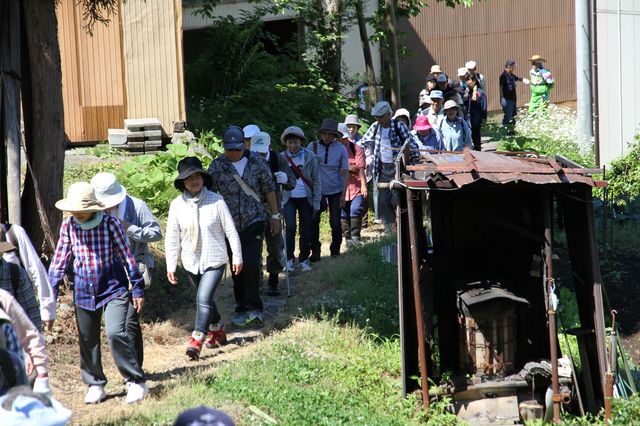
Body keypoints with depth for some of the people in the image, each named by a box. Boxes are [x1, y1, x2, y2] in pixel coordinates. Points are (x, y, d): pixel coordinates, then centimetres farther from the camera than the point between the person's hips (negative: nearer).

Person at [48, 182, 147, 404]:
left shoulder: (110, 223, -13)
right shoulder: (68, 225, -5)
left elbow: (127, 257, -5)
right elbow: (60, 259, 5)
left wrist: (138, 289, -3)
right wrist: (51, 291, 5)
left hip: (113, 288, -4)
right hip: (84, 292, 4)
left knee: (116, 332, -20)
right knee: (87, 340, 10)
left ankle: (137, 382, -7)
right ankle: (95, 384, 29)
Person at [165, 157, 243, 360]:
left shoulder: (216, 201, -12)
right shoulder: (177, 205, -5)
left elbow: (230, 230, -4)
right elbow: (172, 238, 1)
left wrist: (237, 257, -1)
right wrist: (171, 266, 0)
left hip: (214, 260, -4)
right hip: (191, 262, 4)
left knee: (204, 298, -17)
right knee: (205, 299, 19)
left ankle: (196, 341, -17)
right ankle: (218, 330, 40)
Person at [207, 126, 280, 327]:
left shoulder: (257, 162, -2)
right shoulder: (216, 167, -3)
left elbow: (269, 190, 7)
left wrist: (275, 216, 9)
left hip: (254, 222, -1)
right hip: (231, 226, 1)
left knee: (251, 264, -15)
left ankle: (252, 307, -8)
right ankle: (242, 308, 17)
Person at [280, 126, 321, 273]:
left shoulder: (310, 157, -2)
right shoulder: (281, 158, -1)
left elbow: (316, 180, 2)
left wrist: (316, 202, -1)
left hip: (305, 199, 1)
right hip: (288, 199, -1)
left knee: (306, 230, 4)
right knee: (290, 227, -14)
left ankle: (304, 259, 20)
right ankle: (289, 259, 2)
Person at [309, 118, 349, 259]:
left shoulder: (340, 149, -6)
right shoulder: (313, 146, -7)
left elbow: (345, 173, -4)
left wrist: (344, 194, -9)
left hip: (335, 191, 0)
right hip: (317, 190, 0)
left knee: (335, 222, -1)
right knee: (313, 220, -12)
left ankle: (335, 249, 20)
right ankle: (315, 251, -1)